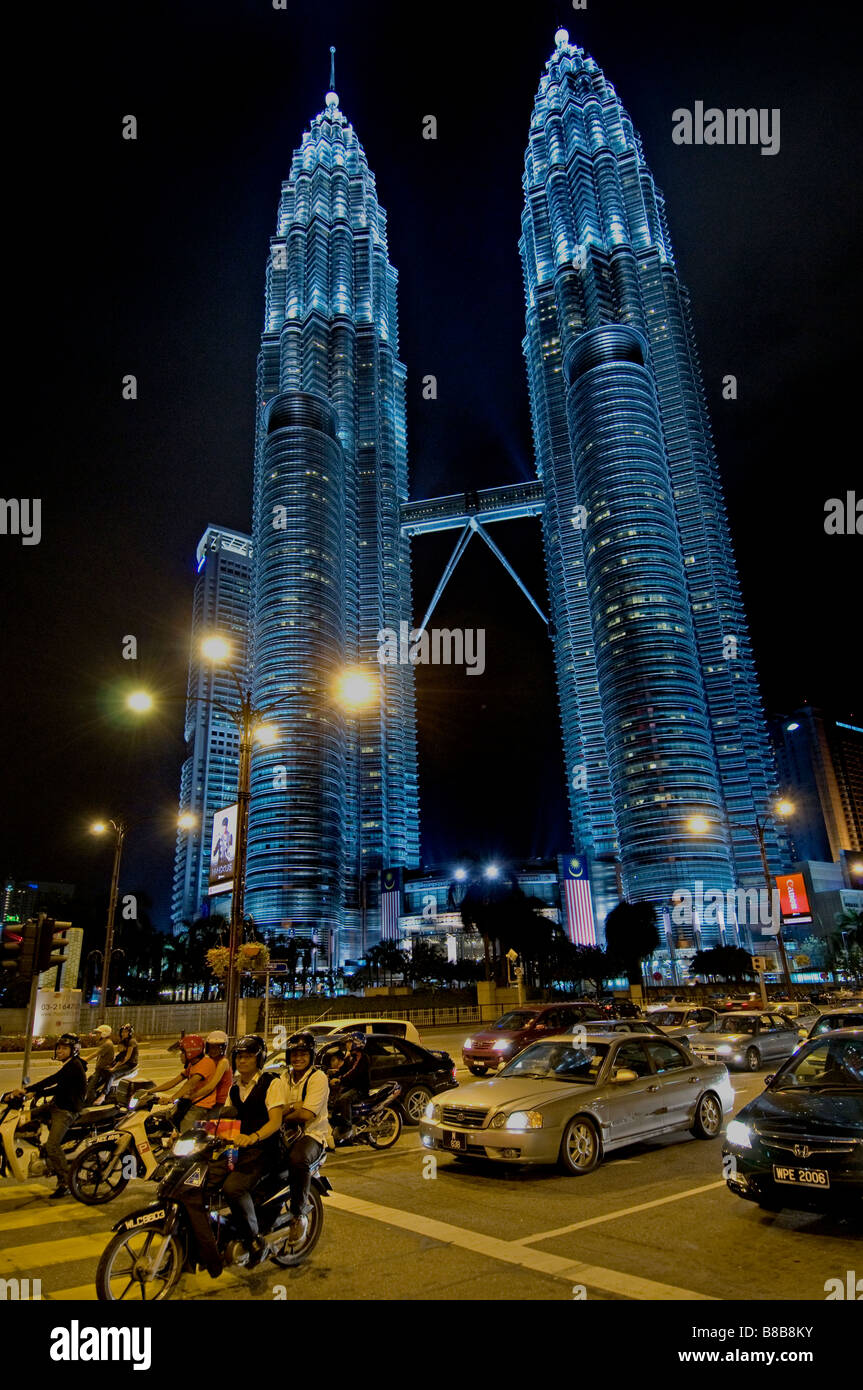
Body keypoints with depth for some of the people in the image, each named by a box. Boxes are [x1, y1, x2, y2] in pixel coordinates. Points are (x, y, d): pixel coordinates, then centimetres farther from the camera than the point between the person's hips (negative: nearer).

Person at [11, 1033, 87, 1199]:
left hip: (66, 1110, -11)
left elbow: (53, 1080, -27)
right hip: (56, 1105, 11)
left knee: (52, 1145, -21)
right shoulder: (68, 1065, 15)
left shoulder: (74, 1064, -17)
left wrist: (27, 1090, -30)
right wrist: (35, 1093, 16)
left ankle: (65, 1184, -14)